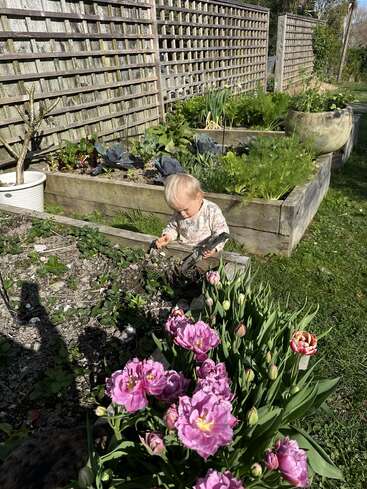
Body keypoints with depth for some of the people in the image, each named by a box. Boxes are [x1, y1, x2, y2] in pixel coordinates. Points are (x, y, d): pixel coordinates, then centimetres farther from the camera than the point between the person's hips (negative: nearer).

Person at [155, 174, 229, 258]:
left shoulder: (212, 211, -13)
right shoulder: (178, 214, 1)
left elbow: (222, 232, -9)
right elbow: (172, 227, 17)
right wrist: (168, 236, -5)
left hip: (205, 254, -3)